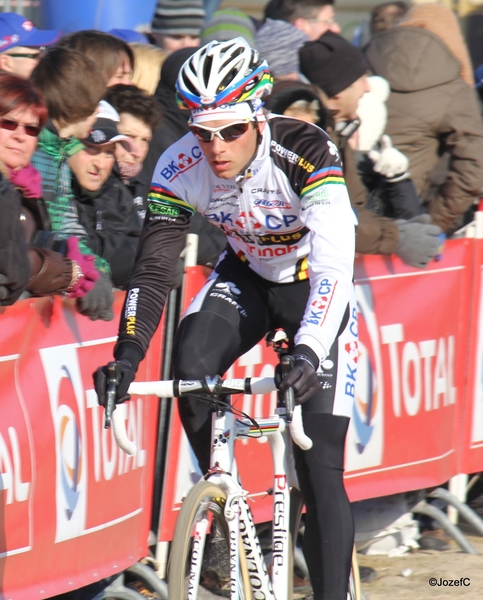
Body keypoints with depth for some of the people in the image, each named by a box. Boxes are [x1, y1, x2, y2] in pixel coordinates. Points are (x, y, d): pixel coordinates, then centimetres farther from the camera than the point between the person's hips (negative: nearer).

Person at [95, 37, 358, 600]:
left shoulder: (305, 153, -33)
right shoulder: (180, 168, -21)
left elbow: (335, 265, -41)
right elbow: (152, 269, -20)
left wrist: (308, 351, -56)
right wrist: (126, 356, -35)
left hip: (314, 286, -4)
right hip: (245, 276, 4)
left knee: (320, 467, -12)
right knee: (189, 363, -28)